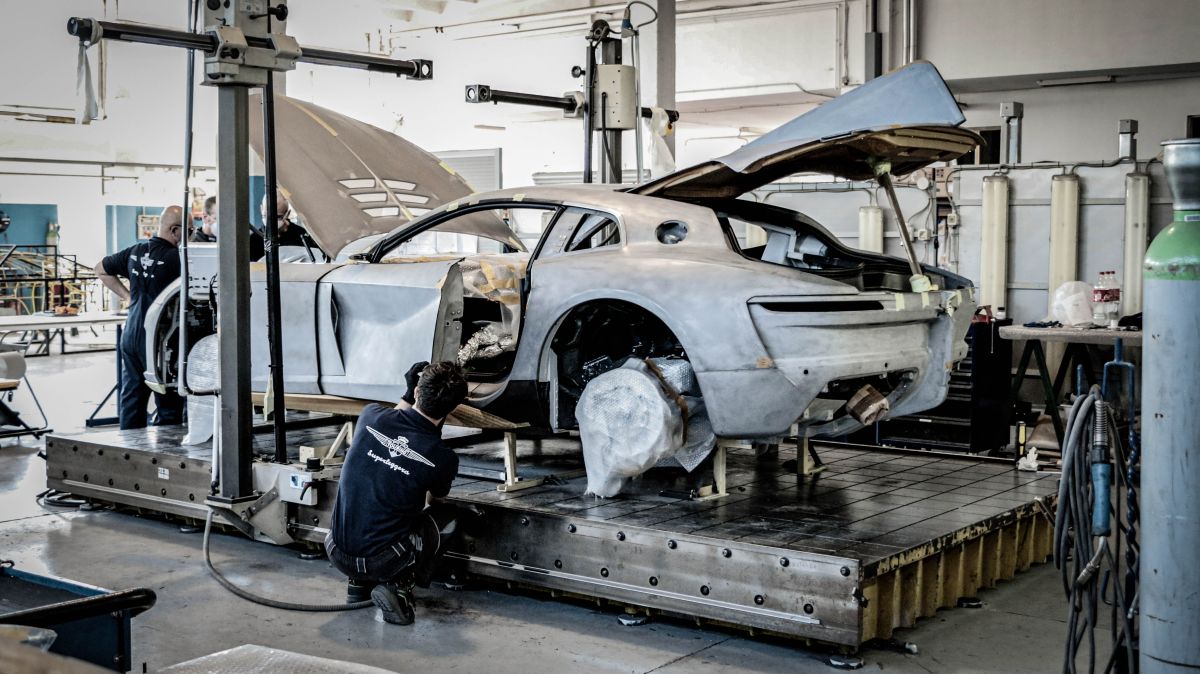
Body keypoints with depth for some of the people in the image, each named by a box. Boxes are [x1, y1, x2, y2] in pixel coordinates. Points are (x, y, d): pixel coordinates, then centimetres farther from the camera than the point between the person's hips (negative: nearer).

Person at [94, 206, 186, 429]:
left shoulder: (135, 251, 9)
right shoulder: (174, 257, -15)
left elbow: (101, 269, 21)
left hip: (130, 335, 8)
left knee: (131, 398, 13)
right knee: (169, 405, -1)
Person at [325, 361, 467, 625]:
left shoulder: (372, 416, -8)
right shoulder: (444, 459, -13)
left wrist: (408, 395, 24)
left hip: (336, 552, 4)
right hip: (384, 562, -4)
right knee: (446, 517, 21)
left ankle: (359, 583, 21)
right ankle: (398, 588, 2)